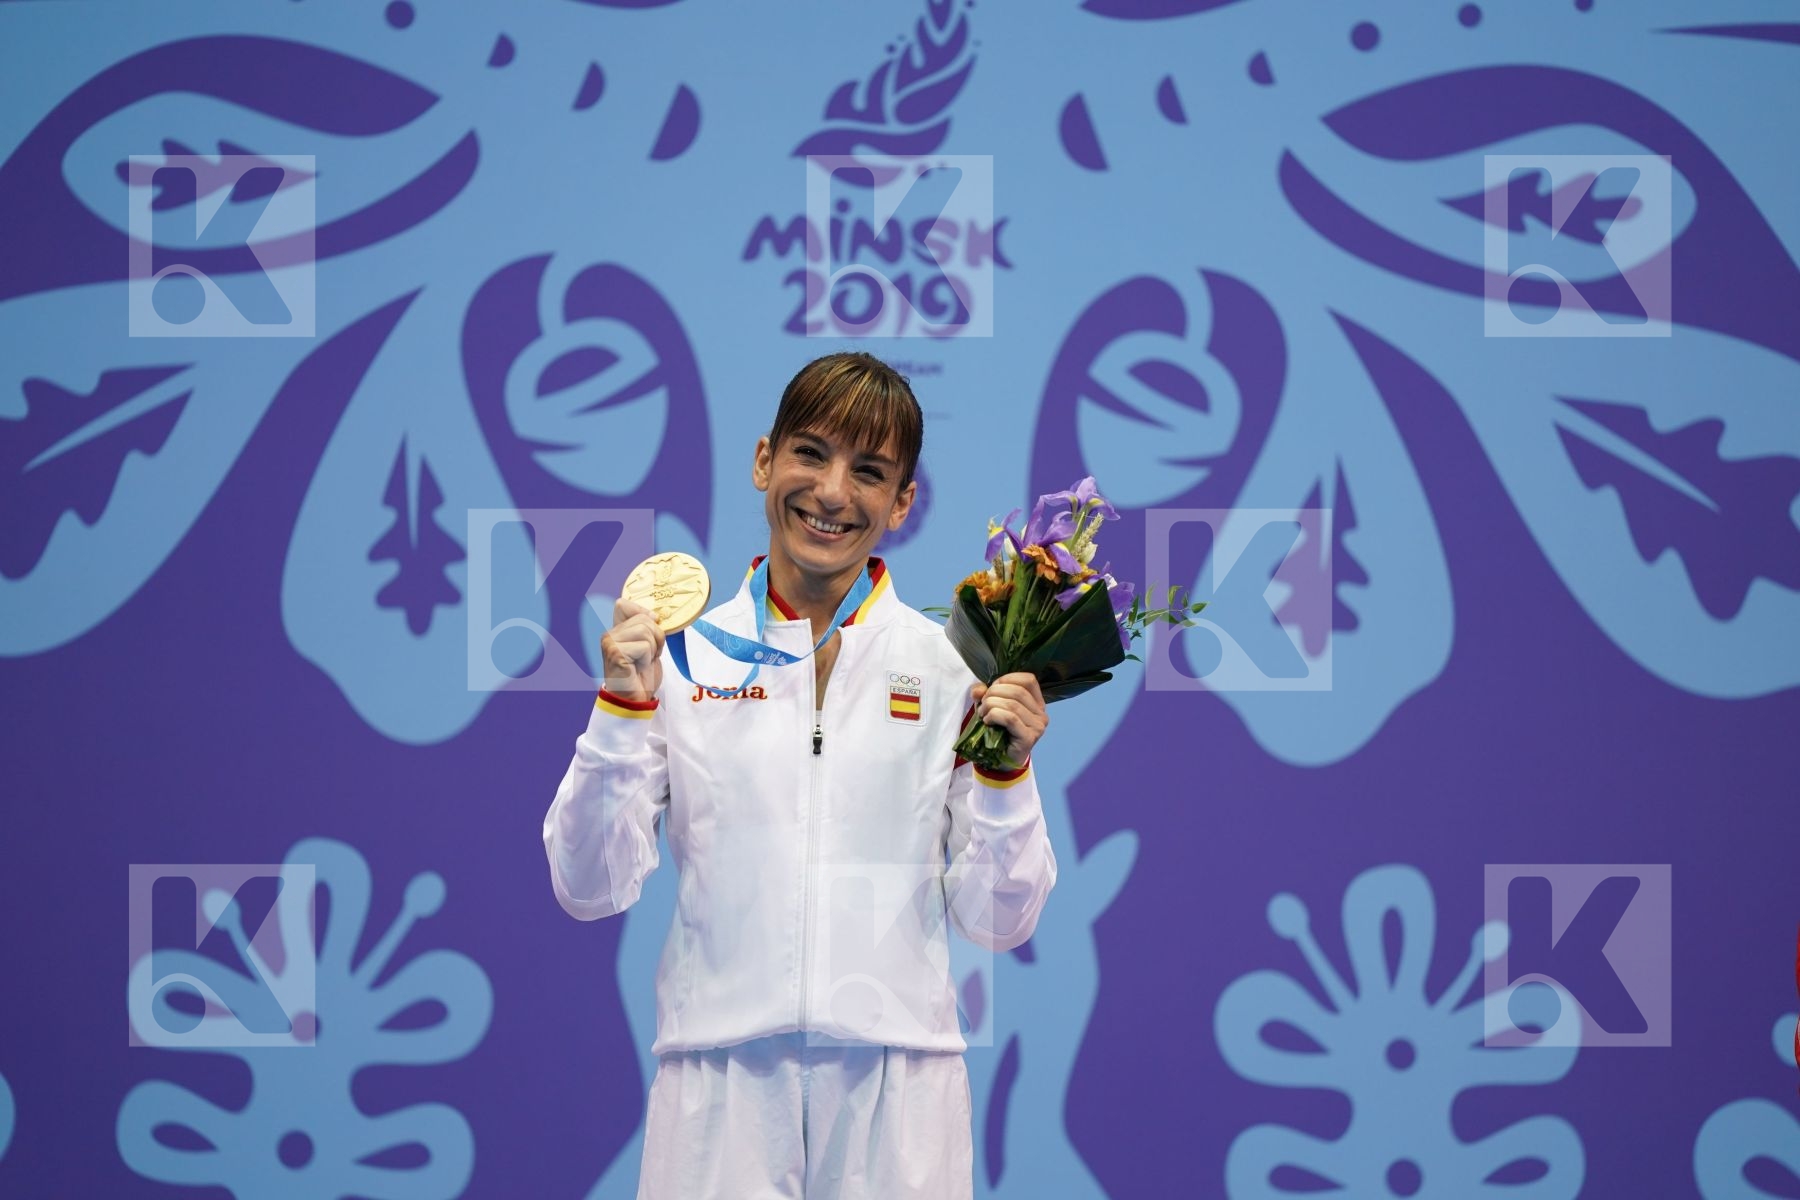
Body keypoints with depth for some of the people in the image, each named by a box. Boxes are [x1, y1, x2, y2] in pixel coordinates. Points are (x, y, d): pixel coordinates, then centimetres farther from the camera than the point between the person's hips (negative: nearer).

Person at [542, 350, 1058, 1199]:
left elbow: (997, 922, 4)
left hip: (896, 1086, 1)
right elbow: (589, 890, 0)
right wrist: (623, 710, -10)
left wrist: (1006, 773, -10)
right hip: (722, 1086, 0)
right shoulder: (683, 656, 1)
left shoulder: (952, 668, 2)